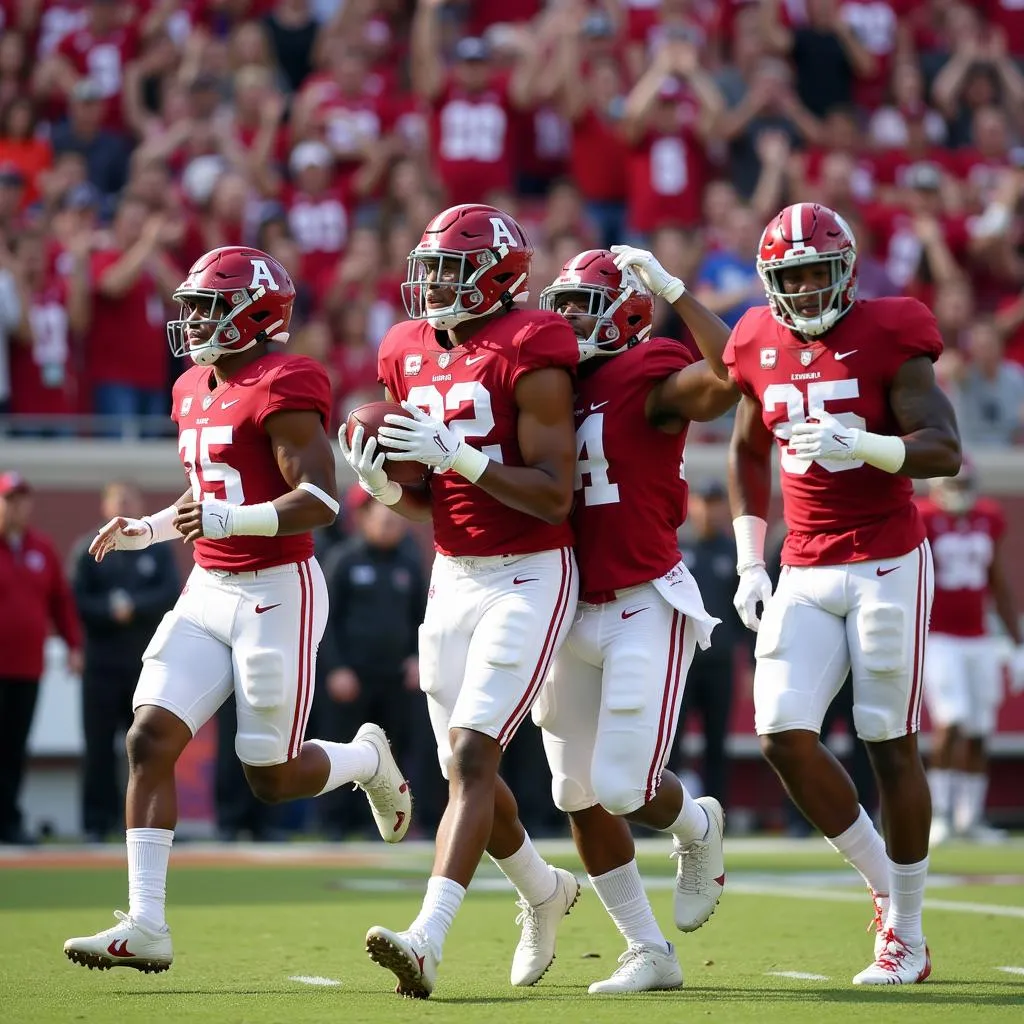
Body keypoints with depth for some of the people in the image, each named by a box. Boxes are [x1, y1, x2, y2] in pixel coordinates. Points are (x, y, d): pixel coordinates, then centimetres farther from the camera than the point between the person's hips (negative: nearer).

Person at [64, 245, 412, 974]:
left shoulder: (283, 387, -14)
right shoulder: (195, 392, 14)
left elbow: (320, 500, -22)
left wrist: (234, 519, -34)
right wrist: (146, 530, 13)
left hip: (277, 593, -8)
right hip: (208, 592, 8)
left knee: (274, 777, 1)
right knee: (150, 741, -8)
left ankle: (370, 760, 34)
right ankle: (145, 927, -10)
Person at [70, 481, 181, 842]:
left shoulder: (158, 550, 10)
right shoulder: (88, 550, 7)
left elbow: (171, 594, -3)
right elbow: (78, 601, -2)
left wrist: (133, 606, -14)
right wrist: (112, 611, -15)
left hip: (147, 662, 1)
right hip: (102, 663, -1)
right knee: (99, 745, -2)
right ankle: (97, 822, 0)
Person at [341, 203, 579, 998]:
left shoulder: (529, 354, -14)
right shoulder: (410, 355, 8)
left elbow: (554, 496, -18)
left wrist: (458, 454, -25)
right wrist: (382, 482, -5)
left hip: (527, 578, -7)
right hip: (452, 576, 8)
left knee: (472, 759, -17)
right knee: (466, 767, 12)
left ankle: (427, 941, -25)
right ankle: (543, 891, 38)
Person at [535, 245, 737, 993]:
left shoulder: (647, 380, -11)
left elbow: (728, 378, -31)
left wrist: (672, 290, -26)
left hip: (646, 608, -7)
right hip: (574, 613, 7)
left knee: (625, 786, -10)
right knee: (579, 794, 5)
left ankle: (696, 827, 26)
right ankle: (649, 952, 17)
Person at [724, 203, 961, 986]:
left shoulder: (886, 337, -8)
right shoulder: (762, 347, 6)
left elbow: (945, 451, -15)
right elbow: (748, 454, 20)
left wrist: (864, 444, -32)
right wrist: (749, 563, 13)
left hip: (887, 562, -5)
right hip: (804, 575, 5)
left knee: (892, 745, 0)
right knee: (784, 734, -9)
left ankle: (907, 938, 11)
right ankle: (885, 886, 11)